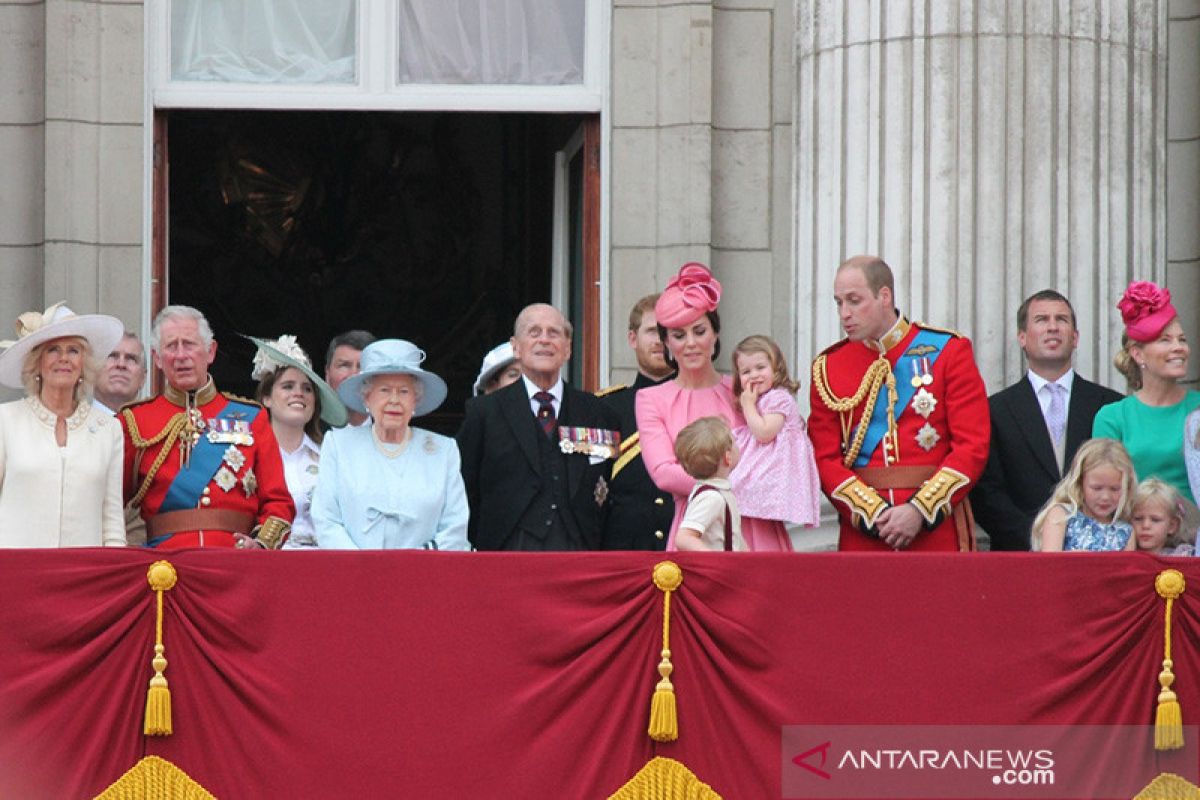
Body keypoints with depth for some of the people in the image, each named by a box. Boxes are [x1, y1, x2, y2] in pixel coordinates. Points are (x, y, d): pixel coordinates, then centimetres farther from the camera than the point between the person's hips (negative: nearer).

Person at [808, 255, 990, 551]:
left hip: (937, 527, -2)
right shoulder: (828, 367, 9)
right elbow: (825, 458, 4)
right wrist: (874, 513, -12)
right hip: (861, 534, 2)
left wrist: (920, 511, -14)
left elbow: (974, 446, -4)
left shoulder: (949, 351, 2)